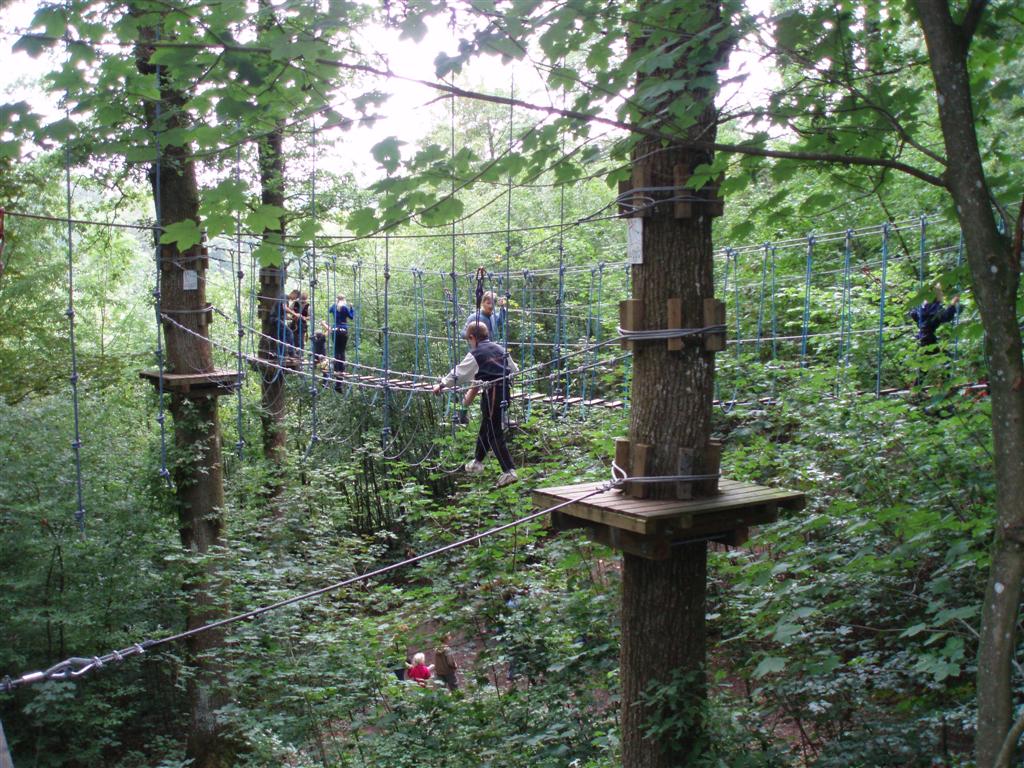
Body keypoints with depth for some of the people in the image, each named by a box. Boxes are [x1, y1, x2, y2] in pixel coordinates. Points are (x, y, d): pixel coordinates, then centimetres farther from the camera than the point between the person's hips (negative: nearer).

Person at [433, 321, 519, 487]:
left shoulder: (475, 354, -6)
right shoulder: (499, 349, 13)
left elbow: (458, 374, -1)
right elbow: (514, 370, 19)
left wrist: (441, 385, 12)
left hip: (491, 393, -8)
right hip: (505, 391, 8)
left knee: (494, 434, -4)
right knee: (485, 428, 22)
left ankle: (509, 471, -12)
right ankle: (477, 462, 38)